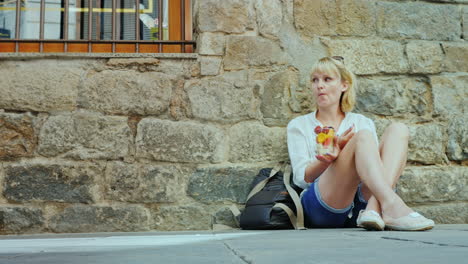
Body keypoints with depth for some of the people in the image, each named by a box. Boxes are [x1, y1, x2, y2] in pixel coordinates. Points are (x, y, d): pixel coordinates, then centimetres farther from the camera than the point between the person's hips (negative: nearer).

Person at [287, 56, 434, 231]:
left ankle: (374, 210, -37)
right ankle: (393, 207, -47)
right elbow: (301, 178, 5)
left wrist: (337, 154, -9)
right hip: (322, 207, -3)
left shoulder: (363, 122, 25)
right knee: (363, 137, -25)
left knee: (398, 130, -15)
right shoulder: (299, 125, 18)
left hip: (361, 202, 3)